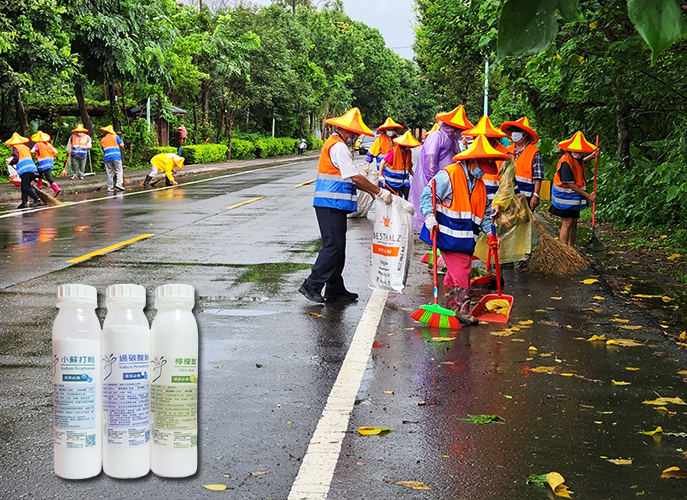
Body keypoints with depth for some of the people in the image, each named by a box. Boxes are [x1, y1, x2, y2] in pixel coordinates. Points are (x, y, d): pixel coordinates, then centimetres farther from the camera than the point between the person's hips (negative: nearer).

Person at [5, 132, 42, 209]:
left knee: (26, 187, -10)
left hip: (25, 170, -8)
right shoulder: (25, 147, 26)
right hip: (32, 167, 8)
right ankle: (24, 202, 11)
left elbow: (16, 158, -7)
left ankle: (37, 199, -22)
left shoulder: (15, 148, 5)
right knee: (24, 187, 14)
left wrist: (10, 162, 12)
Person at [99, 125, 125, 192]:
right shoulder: (115, 136, 6)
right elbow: (122, 144, 5)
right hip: (116, 156, -3)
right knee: (119, 170, -2)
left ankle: (110, 187, 3)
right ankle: (119, 183, -21)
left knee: (109, 173, 5)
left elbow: (103, 150, 18)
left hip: (107, 158, 3)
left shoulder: (102, 140, 16)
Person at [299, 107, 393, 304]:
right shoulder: (339, 147, -14)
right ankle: (312, 285, -7)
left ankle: (335, 290, 17)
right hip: (332, 204, -11)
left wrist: (369, 190, 18)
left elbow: (348, 178, 22)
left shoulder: (334, 144, 19)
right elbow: (355, 177, -17)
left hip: (333, 205, 11)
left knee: (337, 247, 12)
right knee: (333, 246, -9)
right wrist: (379, 191, -10)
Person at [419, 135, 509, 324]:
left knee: (462, 270, 10)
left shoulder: (479, 184, 15)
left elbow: (482, 212, 23)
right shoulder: (448, 175, -12)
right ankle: (461, 306, -9)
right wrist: (429, 216, -21)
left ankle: (452, 304, 22)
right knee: (459, 272, -12)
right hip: (448, 234, -8)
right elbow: (428, 195, -11)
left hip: (466, 237, 8)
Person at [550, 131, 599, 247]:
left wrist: (591, 157, 18)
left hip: (575, 198, 9)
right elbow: (570, 185, -24)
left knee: (574, 223, 13)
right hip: (565, 197, -9)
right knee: (567, 224, -9)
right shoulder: (566, 162, -25)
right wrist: (588, 196, -19)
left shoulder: (577, 158, 3)